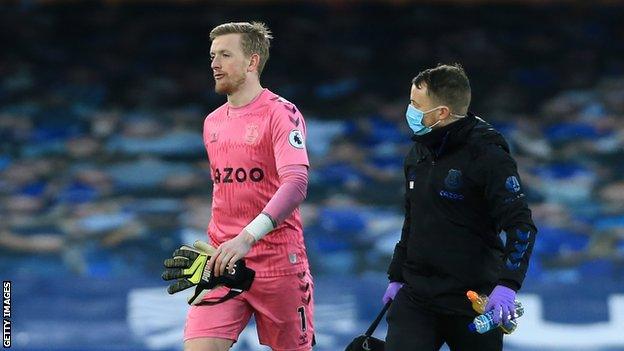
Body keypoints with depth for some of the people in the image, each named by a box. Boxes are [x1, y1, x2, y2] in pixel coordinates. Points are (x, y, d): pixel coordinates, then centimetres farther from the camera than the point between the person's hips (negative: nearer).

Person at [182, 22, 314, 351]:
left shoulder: (281, 113, -9)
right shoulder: (212, 123, 14)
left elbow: (296, 183, -23)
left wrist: (247, 237, -34)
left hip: (278, 262, -5)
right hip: (222, 264, 5)